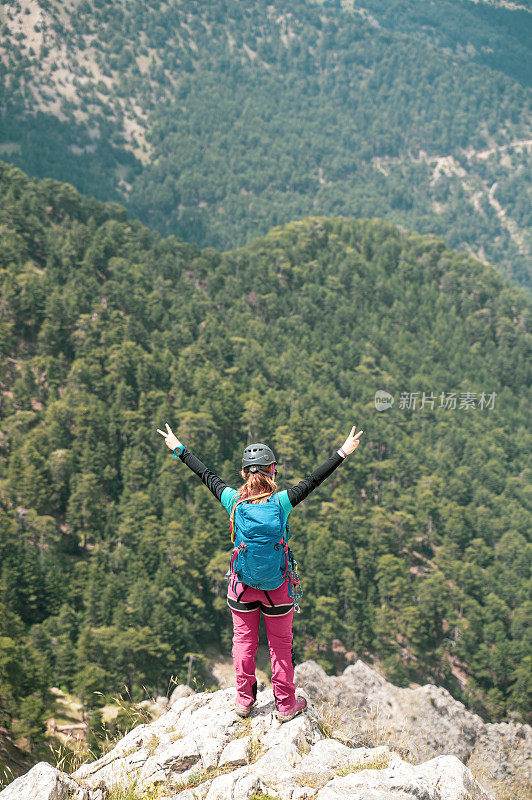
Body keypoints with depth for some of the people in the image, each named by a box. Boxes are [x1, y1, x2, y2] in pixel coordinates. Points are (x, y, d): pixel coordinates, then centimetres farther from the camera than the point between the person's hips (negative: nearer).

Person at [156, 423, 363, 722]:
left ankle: (244, 700, 27)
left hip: (243, 584, 2)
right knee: (281, 644, 13)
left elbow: (207, 475, 0)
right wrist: (342, 453, -6)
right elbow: (313, 480, -13)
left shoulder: (234, 501, -12)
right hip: (277, 585, -2)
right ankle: (286, 705, 23)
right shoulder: (281, 502, -19)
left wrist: (179, 449, 13)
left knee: (244, 641, 17)